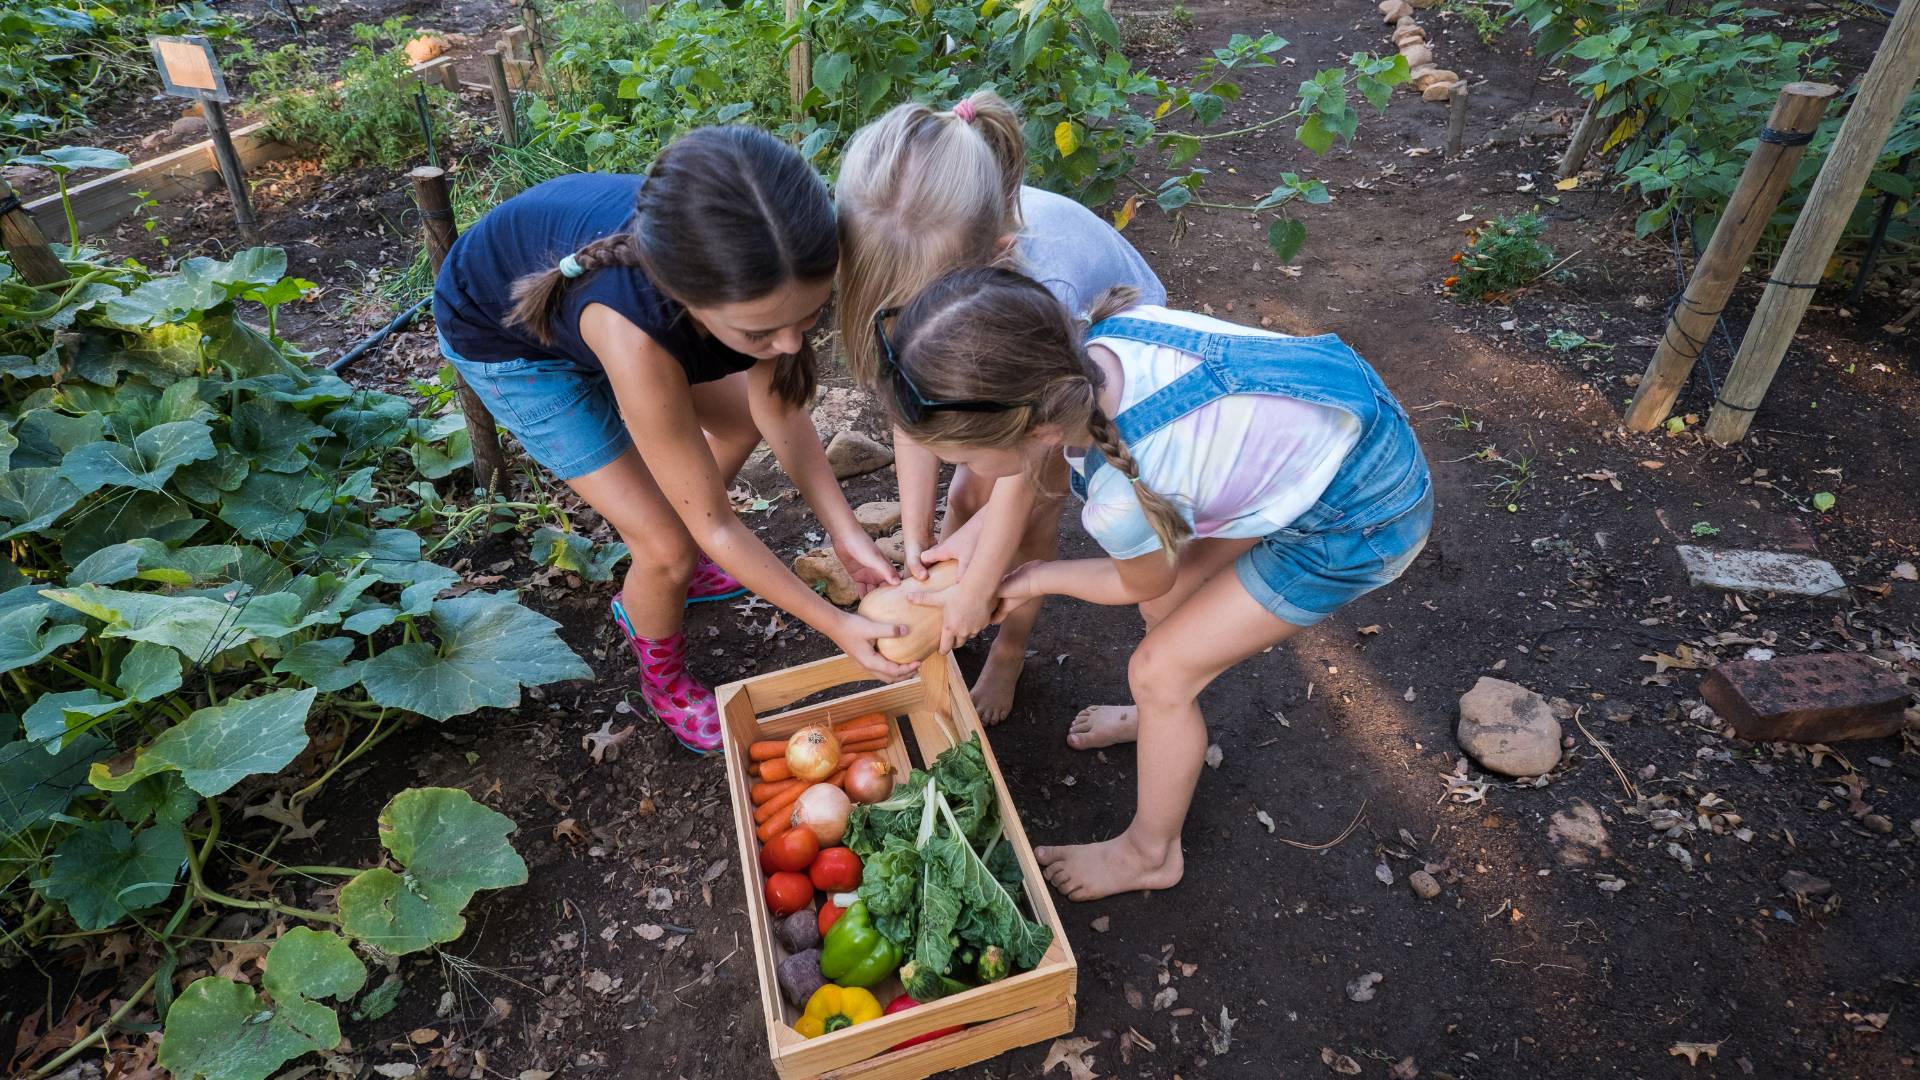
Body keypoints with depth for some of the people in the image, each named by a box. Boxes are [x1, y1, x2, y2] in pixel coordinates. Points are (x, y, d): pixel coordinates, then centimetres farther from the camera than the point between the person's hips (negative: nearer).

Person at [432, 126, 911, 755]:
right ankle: (664, 679, 23)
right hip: (501, 335, -5)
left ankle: (669, 573, 34)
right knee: (670, 546, -10)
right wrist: (835, 625, -25)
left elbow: (778, 410, -13)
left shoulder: (757, 269, -31)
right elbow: (714, 524, -31)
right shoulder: (632, 334, -45)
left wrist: (846, 534, -20)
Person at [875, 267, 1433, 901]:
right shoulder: (1102, 333, -18)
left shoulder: (1120, 500, -36)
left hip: (1363, 520, -7)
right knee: (1168, 603, 19)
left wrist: (1037, 580, 8)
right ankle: (1164, 715, 50)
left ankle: (1149, 853, 28)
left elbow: (1142, 584, -7)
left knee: (1159, 671, 3)